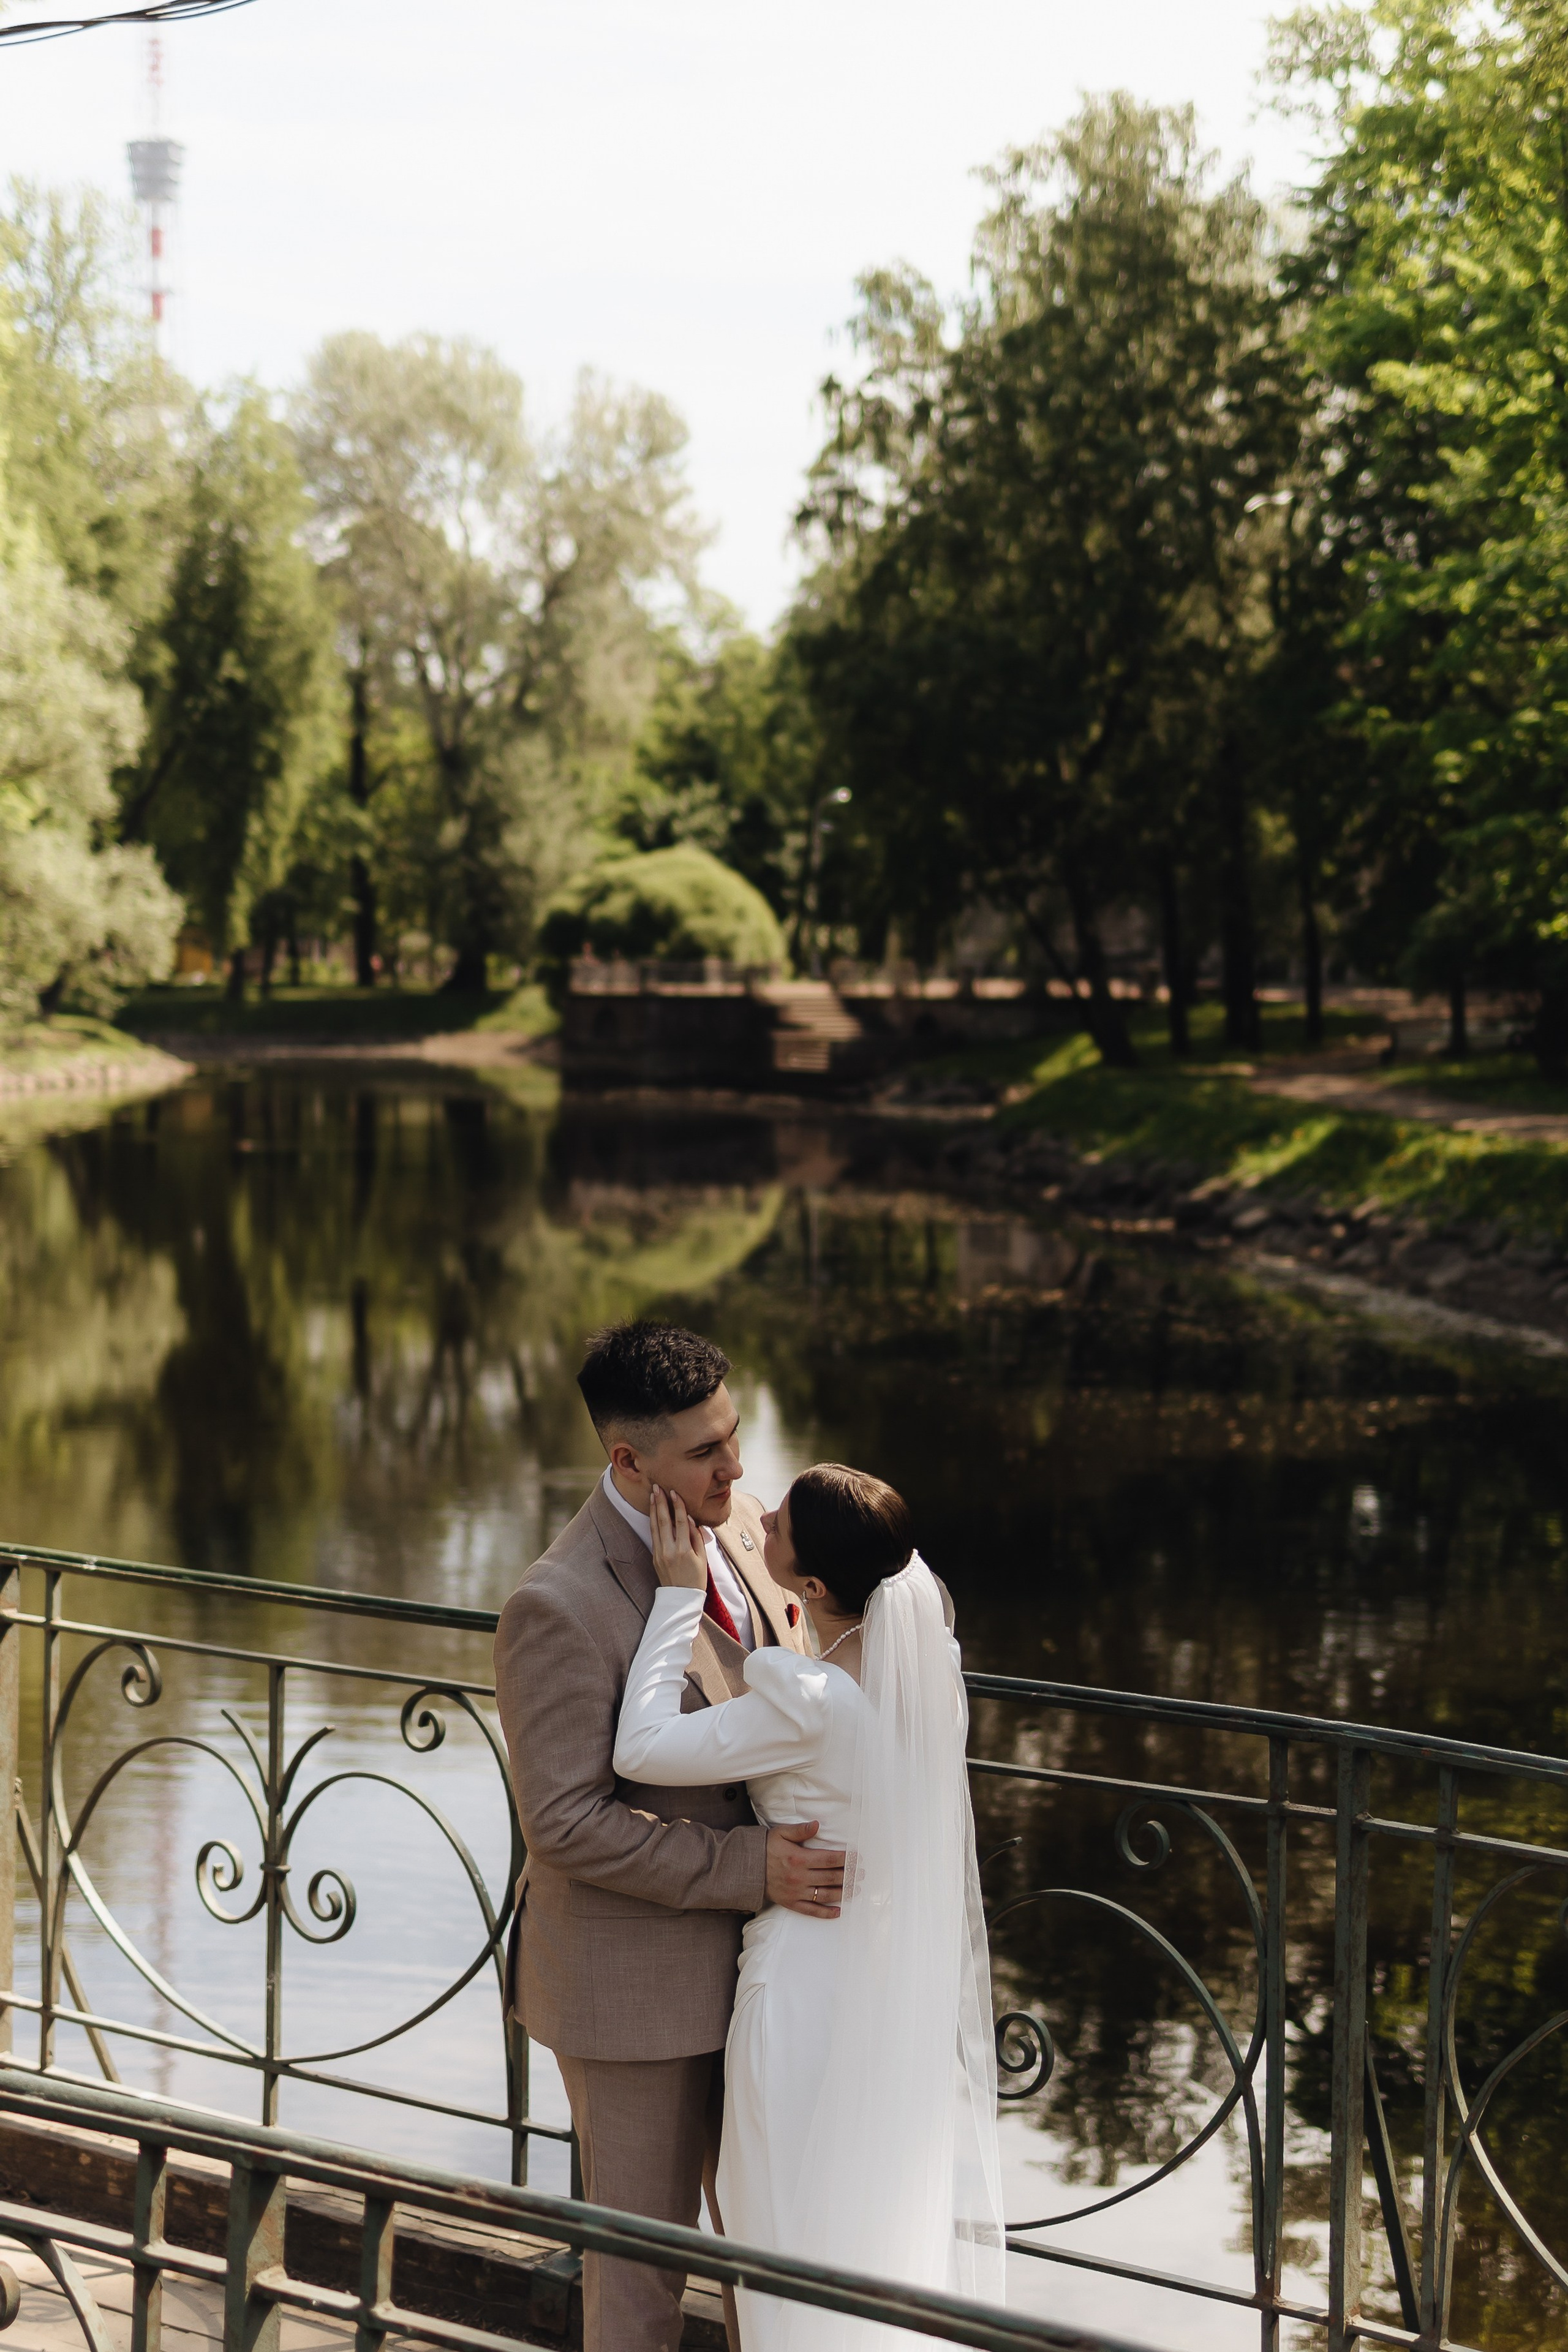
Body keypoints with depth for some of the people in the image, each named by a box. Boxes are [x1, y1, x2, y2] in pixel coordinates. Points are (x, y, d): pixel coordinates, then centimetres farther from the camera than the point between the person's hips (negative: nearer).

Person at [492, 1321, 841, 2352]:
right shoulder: (560, 1608, -25)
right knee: (644, 2248, 9)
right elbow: (565, 1821, -24)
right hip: (634, 1979, -7)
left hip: (748, 1958, 7)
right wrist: (751, 1867, -26)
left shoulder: (741, 1526, -1)